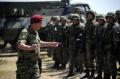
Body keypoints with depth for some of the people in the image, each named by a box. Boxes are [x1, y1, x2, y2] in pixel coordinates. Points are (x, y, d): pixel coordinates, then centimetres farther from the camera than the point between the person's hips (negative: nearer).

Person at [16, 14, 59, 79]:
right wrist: (30, 47, -56)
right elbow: (19, 45, -38)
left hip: (34, 64, 9)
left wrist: (51, 44, 28)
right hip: (25, 65, -9)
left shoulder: (35, 32, 9)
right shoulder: (25, 32, -20)